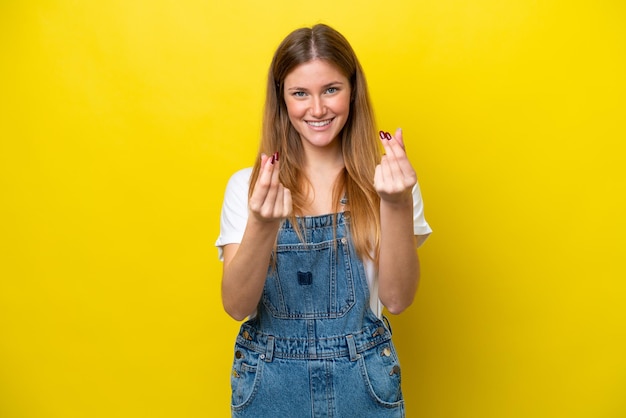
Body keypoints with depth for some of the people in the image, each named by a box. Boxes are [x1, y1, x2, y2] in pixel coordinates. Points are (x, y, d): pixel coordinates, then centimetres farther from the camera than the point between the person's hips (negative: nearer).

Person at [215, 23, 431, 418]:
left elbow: (397, 299, -13)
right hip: (269, 384, 0)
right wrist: (263, 224, -28)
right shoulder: (247, 186, -4)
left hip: (363, 381, 0)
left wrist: (397, 205, -27)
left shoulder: (383, 180, -5)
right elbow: (237, 306, -12)